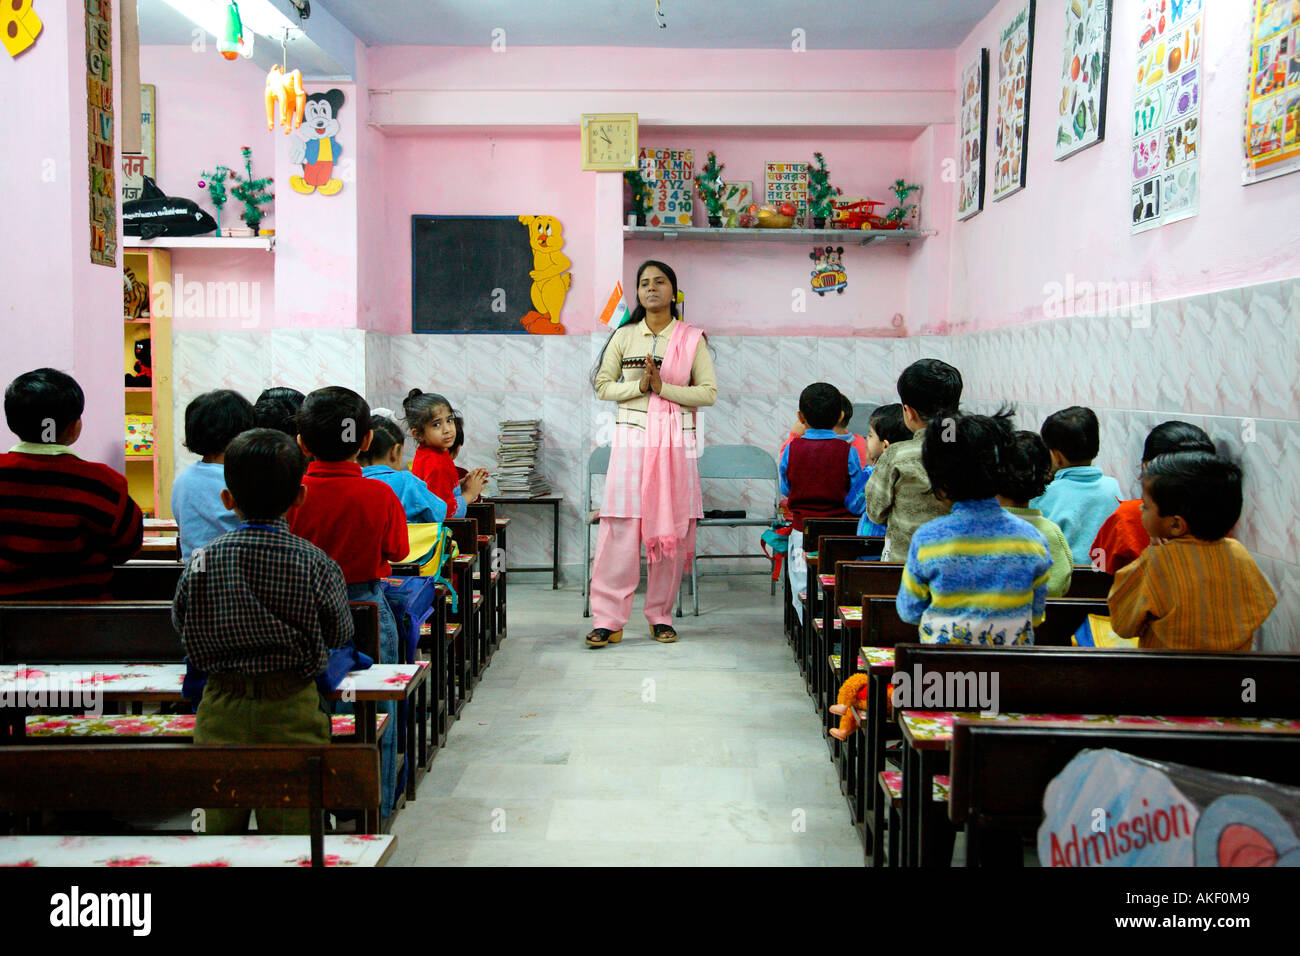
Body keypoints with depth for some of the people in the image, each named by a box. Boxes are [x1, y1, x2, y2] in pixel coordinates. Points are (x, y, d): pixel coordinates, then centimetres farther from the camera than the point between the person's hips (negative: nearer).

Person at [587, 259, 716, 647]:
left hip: (676, 441, 0)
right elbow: (603, 386, 8)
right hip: (632, 437, 0)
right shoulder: (624, 337, 9)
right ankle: (608, 620, -2)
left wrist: (663, 387, -10)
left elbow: (709, 392, 1)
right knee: (621, 528, -6)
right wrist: (640, 386, -9)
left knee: (671, 528, 2)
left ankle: (661, 616, 14)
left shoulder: (692, 339, 6)